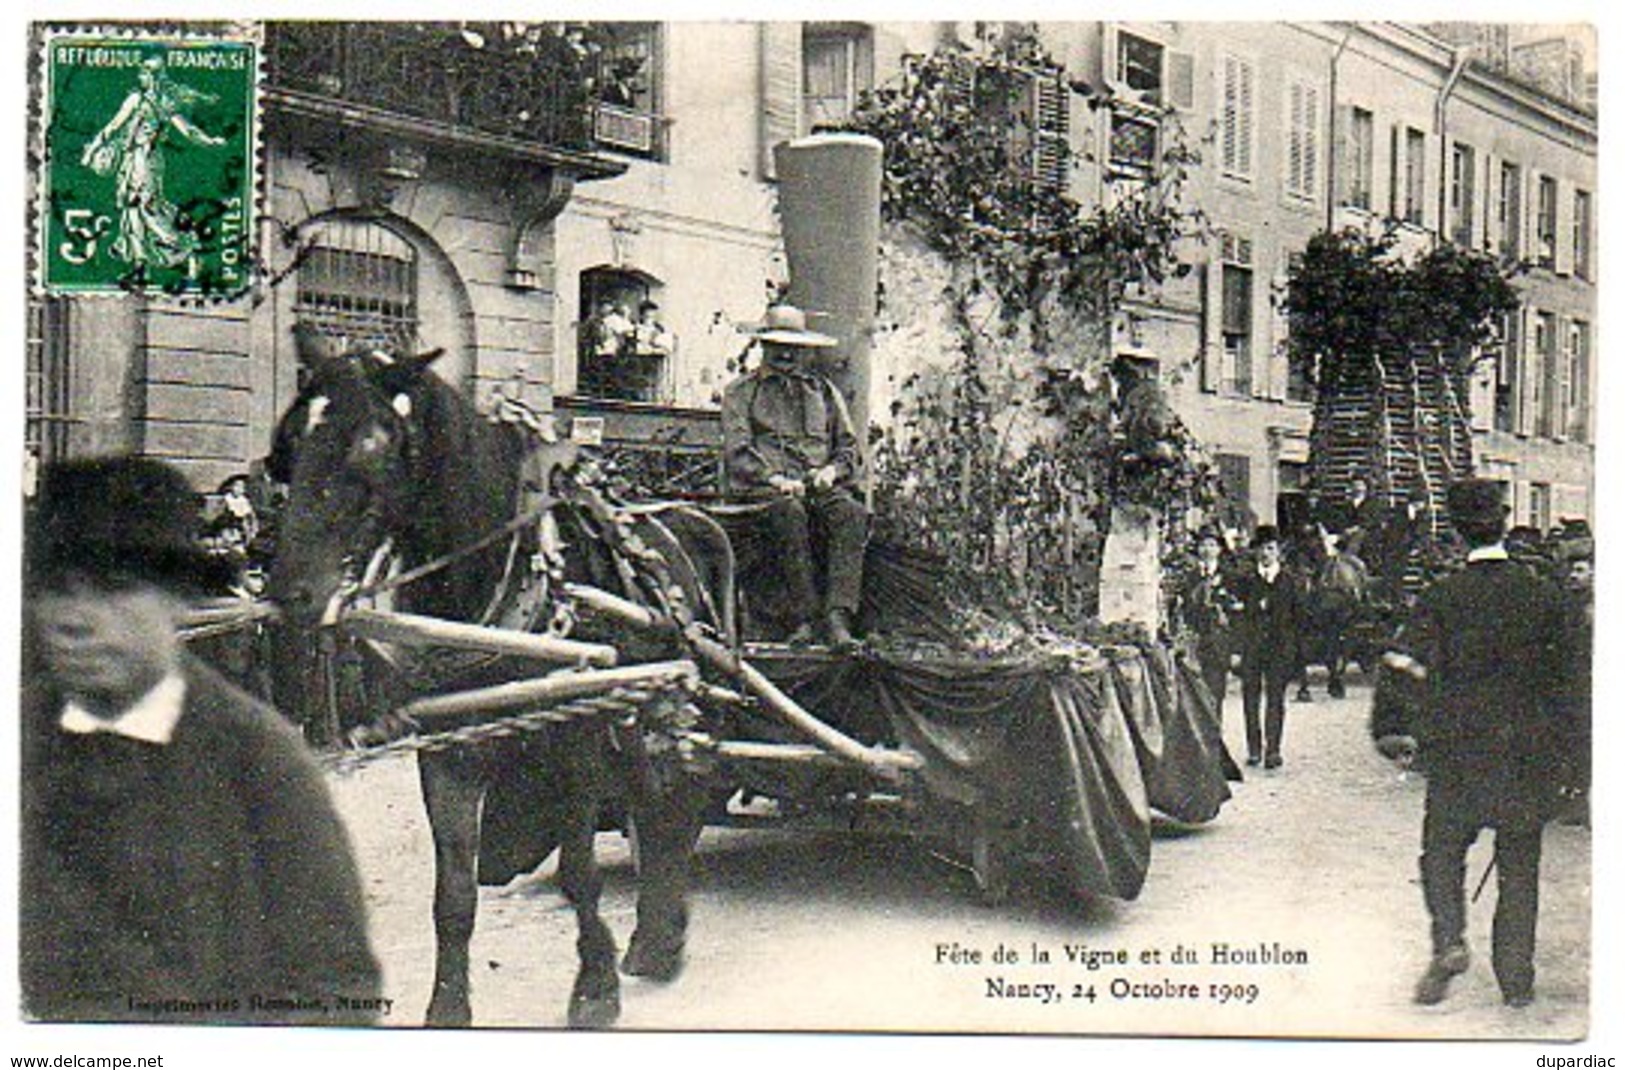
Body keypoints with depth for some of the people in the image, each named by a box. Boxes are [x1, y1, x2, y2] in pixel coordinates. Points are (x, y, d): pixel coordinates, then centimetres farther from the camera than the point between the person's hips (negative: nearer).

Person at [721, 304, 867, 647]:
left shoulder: (824, 391, 27)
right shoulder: (741, 391, 17)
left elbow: (848, 445, 22)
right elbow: (737, 453, 4)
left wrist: (832, 470, -1)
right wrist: (774, 479, -12)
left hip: (822, 486, 3)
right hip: (765, 487, -3)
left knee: (852, 514, -32)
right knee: (789, 513, -39)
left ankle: (838, 616, -42)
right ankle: (802, 617, -38)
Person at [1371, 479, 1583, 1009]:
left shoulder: (1440, 598, -7)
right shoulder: (1543, 595, 0)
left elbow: (1414, 669, -11)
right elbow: (1561, 677, 5)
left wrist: (1399, 734, 1)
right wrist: (1563, 747, 15)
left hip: (1459, 750, -2)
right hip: (1528, 751, 2)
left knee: (1442, 851, 13)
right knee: (1519, 866, 10)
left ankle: (1449, 941, -9)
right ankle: (1516, 979, 13)